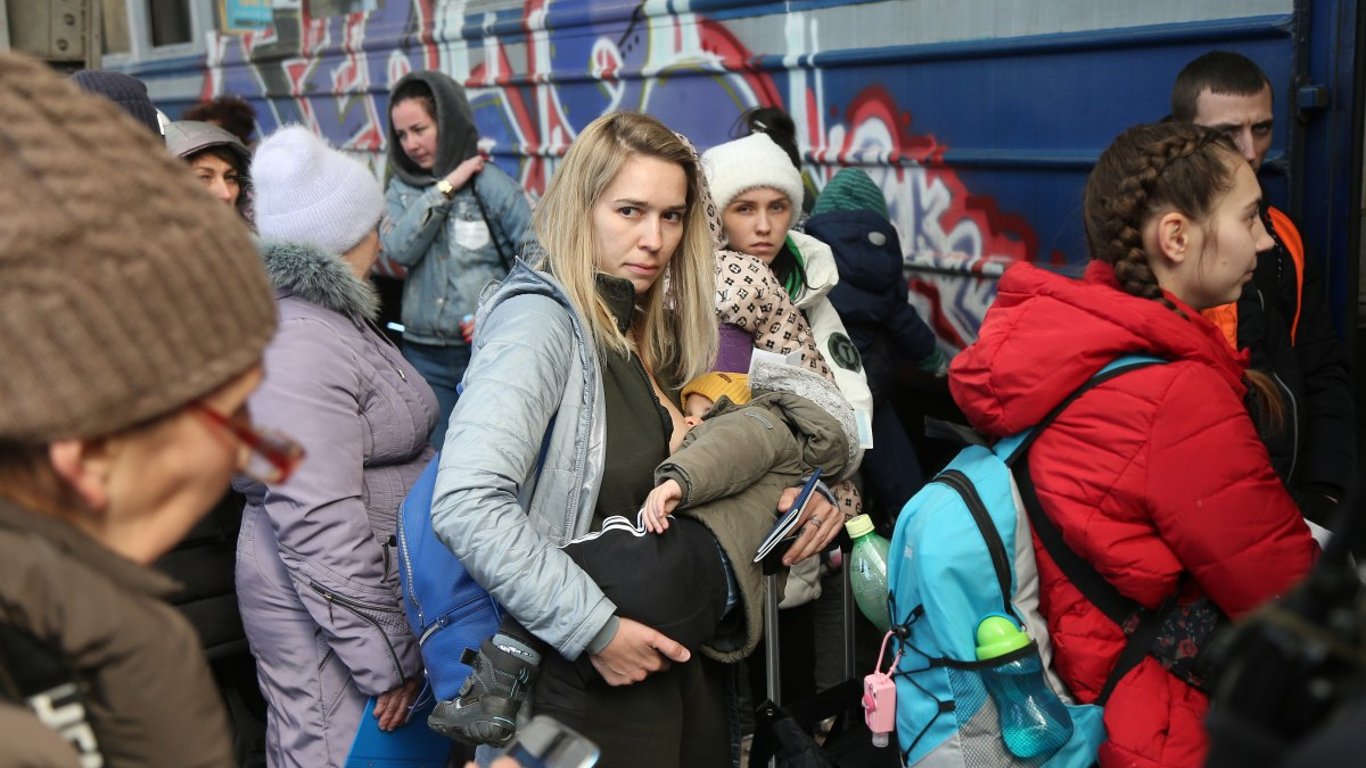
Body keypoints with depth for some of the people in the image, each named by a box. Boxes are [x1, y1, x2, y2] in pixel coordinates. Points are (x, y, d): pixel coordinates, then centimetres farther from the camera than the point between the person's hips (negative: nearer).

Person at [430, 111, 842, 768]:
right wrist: (594, 630, -24)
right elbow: (467, 504, -29)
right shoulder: (538, 319, -17)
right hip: (594, 683, -8)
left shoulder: (650, 331, 8)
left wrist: (796, 494, -2)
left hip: (686, 661, 8)